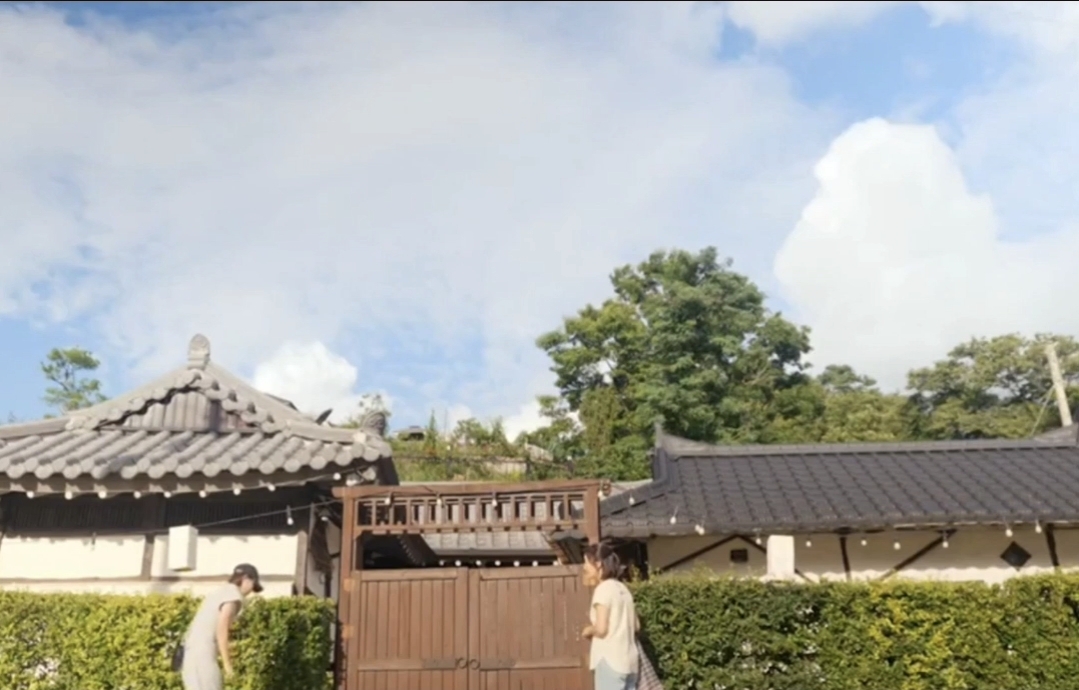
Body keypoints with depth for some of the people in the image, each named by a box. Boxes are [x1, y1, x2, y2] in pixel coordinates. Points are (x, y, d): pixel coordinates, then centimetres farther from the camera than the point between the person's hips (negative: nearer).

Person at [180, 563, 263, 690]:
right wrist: (227, 662, -9)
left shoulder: (218, 593, 21)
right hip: (202, 653, -9)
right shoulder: (234, 596, -6)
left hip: (191, 651, 9)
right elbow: (221, 629, -14)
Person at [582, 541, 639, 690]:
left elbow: (601, 628, -17)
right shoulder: (622, 589, 15)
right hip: (628, 660, 8)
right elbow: (636, 625, 19)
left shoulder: (603, 589, -10)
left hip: (610, 661, -8)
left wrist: (588, 631, 2)